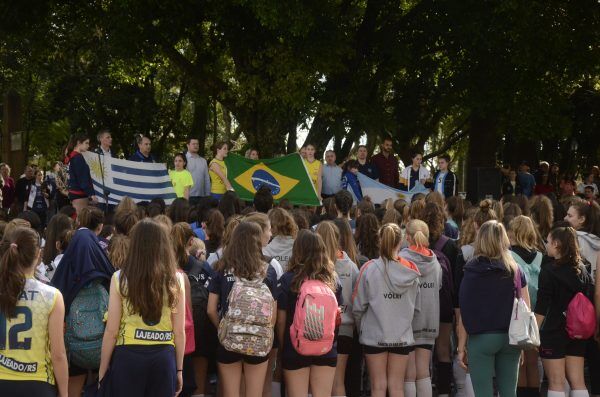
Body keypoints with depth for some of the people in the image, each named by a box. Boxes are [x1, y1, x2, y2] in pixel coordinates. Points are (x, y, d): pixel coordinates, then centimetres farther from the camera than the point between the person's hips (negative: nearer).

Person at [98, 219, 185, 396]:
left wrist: (102, 369, 7)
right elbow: (179, 331, 1)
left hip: (128, 357, -1)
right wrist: (179, 369, 12)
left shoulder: (120, 278, -5)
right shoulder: (176, 279, -2)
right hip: (163, 357, 1)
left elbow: (111, 331, -4)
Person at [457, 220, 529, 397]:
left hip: (481, 338, -3)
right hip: (510, 338, 3)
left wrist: (461, 346, -2)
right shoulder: (515, 270, 3)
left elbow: (465, 313, -8)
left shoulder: (472, 271, -7)